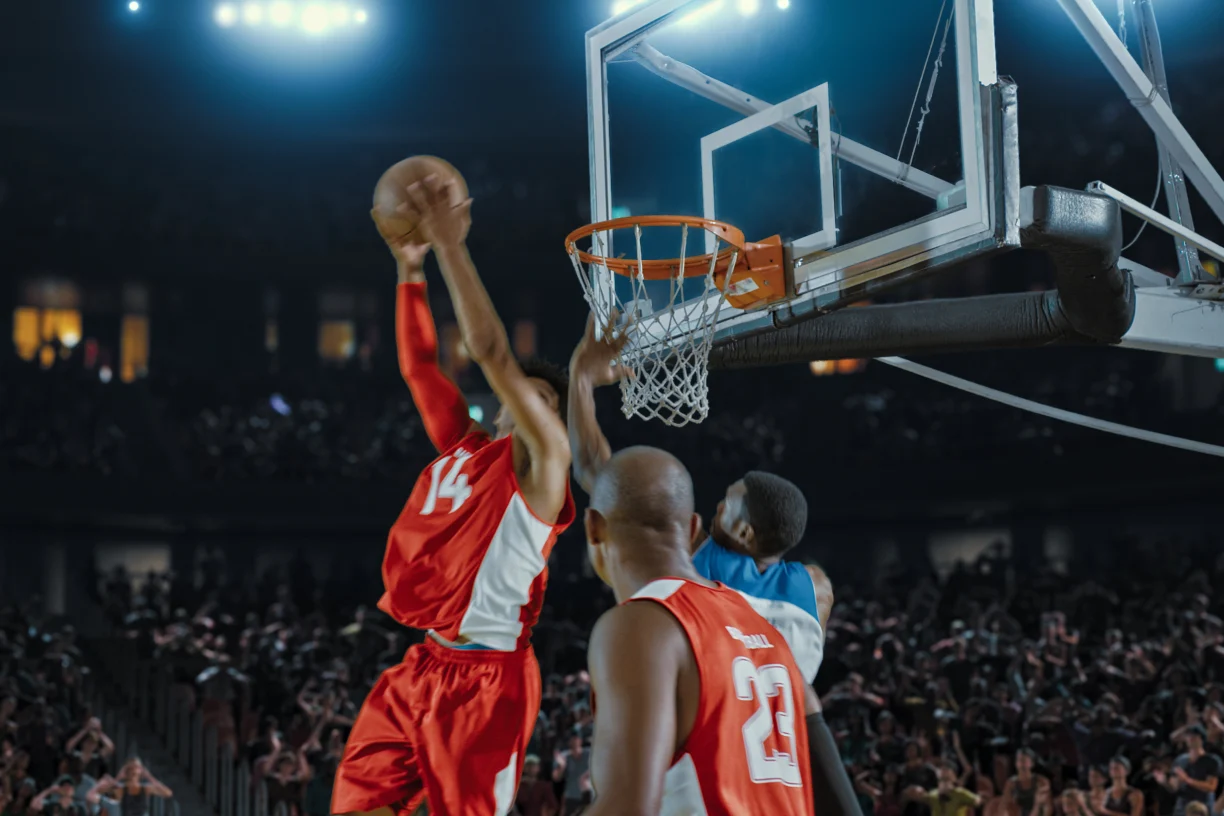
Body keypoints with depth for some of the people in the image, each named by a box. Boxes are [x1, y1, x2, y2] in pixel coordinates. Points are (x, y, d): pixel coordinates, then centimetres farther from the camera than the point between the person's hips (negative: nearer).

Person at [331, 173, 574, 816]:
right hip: (420, 666, 7)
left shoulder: (541, 459, -5)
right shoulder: (462, 445, 15)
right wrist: (411, 267, 14)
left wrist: (450, 247, -13)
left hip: (484, 673, -7)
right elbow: (419, 366, 19)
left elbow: (490, 352, -14)